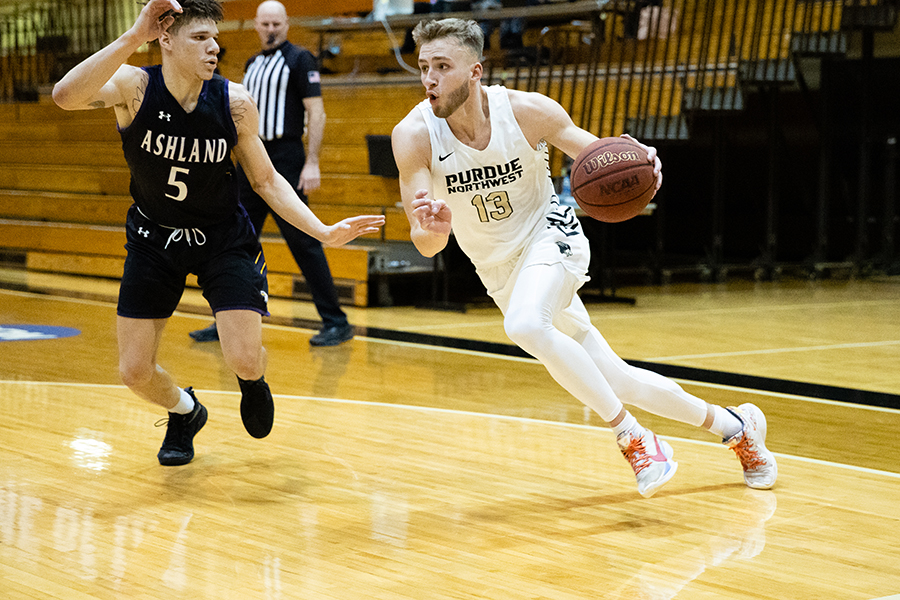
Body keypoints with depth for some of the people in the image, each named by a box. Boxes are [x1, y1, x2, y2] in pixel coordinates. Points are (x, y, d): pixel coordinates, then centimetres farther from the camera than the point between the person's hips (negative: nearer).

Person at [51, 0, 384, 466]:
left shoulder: (234, 103, -17)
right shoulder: (133, 87, -22)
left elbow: (265, 180, -5)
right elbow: (66, 96, -43)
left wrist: (324, 232, -16)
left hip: (223, 238, 0)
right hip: (154, 238, 0)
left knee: (245, 361, -13)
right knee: (135, 372, 0)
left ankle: (252, 381, 28)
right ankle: (184, 412, 36)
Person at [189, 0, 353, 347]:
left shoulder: (299, 59, -5)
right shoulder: (252, 64, 17)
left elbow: (316, 112, -10)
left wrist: (312, 163, -18)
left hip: (285, 162, -7)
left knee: (304, 243, -7)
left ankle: (335, 323, -1)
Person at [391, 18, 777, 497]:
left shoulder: (526, 111, -21)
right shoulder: (413, 137, -21)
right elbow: (426, 246, -24)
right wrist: (433, 228, -49)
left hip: (550, 235, -3)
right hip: (501, 272, 3)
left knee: (524, 325, -36)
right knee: (616, 382, 7)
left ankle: (632, 439, -21)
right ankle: (734, 427, 28)